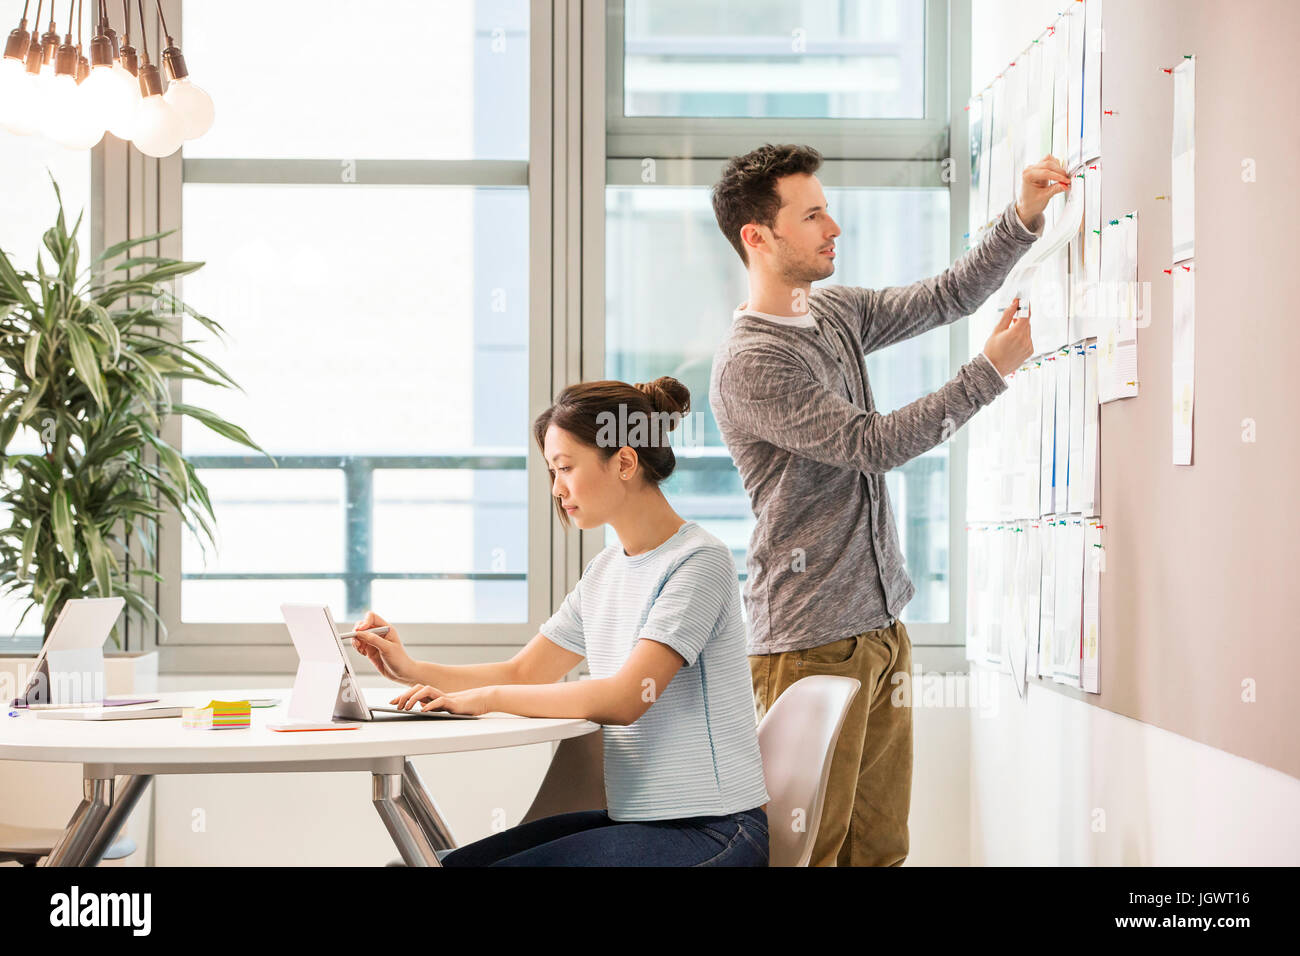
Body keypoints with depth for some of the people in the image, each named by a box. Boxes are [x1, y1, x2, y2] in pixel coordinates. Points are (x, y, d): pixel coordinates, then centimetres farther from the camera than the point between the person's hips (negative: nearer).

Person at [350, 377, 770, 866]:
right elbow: (522, 673, 19)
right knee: (453, 863, -5)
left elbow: (624, 699, -24)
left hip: (713, 831, -8)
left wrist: (486, 697, -17)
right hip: (637, 818, 8)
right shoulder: (604, 571, 13)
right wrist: (412, 669, 3)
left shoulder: (699, 562, -14)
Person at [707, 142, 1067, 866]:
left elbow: (946, 297, 17)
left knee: (881, 842, 8)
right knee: (812, 849, -5)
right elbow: (872, 444, -17)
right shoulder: (748, 365, -15)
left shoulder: (834, 312, 13)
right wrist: (992, 371, -13)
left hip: (881, 623, 8)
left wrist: (1023, 220, 3)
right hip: (811, 638, -8)